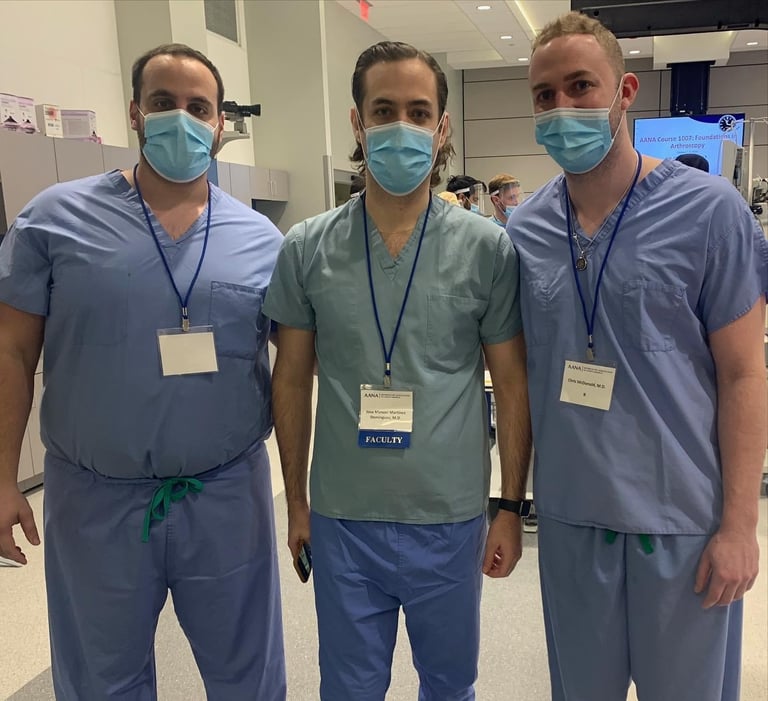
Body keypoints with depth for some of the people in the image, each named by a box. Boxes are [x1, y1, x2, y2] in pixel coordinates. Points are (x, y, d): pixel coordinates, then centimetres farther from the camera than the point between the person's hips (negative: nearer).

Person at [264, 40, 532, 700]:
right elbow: (293, 379, 3)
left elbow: (513, 385, -1)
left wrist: (511, 507, -1)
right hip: (342, 521, 1)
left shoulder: (488, 249, -7)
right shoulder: (307, 249, -4)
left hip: (451, 520, 0)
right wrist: (296, 500, 6)